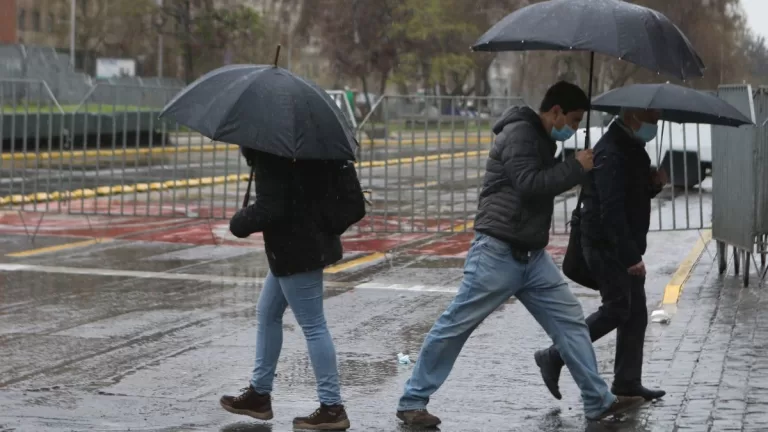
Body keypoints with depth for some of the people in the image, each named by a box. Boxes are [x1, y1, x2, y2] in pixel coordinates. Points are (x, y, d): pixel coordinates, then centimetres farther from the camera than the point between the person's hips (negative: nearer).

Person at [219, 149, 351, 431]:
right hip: (306, 241, 11)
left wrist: (239, 223, -9)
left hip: (295, 250, -11)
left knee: (312, 325, -4)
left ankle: (332, 408, 2)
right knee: (267, 314, 20)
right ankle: (259, 394, 29)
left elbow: (269, 209, -26)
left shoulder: (269, 156, -22)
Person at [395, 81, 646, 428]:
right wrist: (576, 167, -18)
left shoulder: (542, 139, 15)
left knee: (570, 322, 4)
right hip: (497, 253, -9)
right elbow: (528, 184, -26)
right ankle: (412, 401, 7)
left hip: (532, 255, 9)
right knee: (454, 327, -2)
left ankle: (598, 402, 9)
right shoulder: (519, 133, -14)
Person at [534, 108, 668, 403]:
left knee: (636, 313, 10)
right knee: (617, 309, -9)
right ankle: (553, 357, 0)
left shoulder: (632, 148, 14)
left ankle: (627, 381, 17)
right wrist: (630, 257, -28)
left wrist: (654, 183, 2)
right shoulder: (611, 154, -20)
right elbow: (611, 211, -26)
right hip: (606, 246, -10)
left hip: (624, 246, 10)